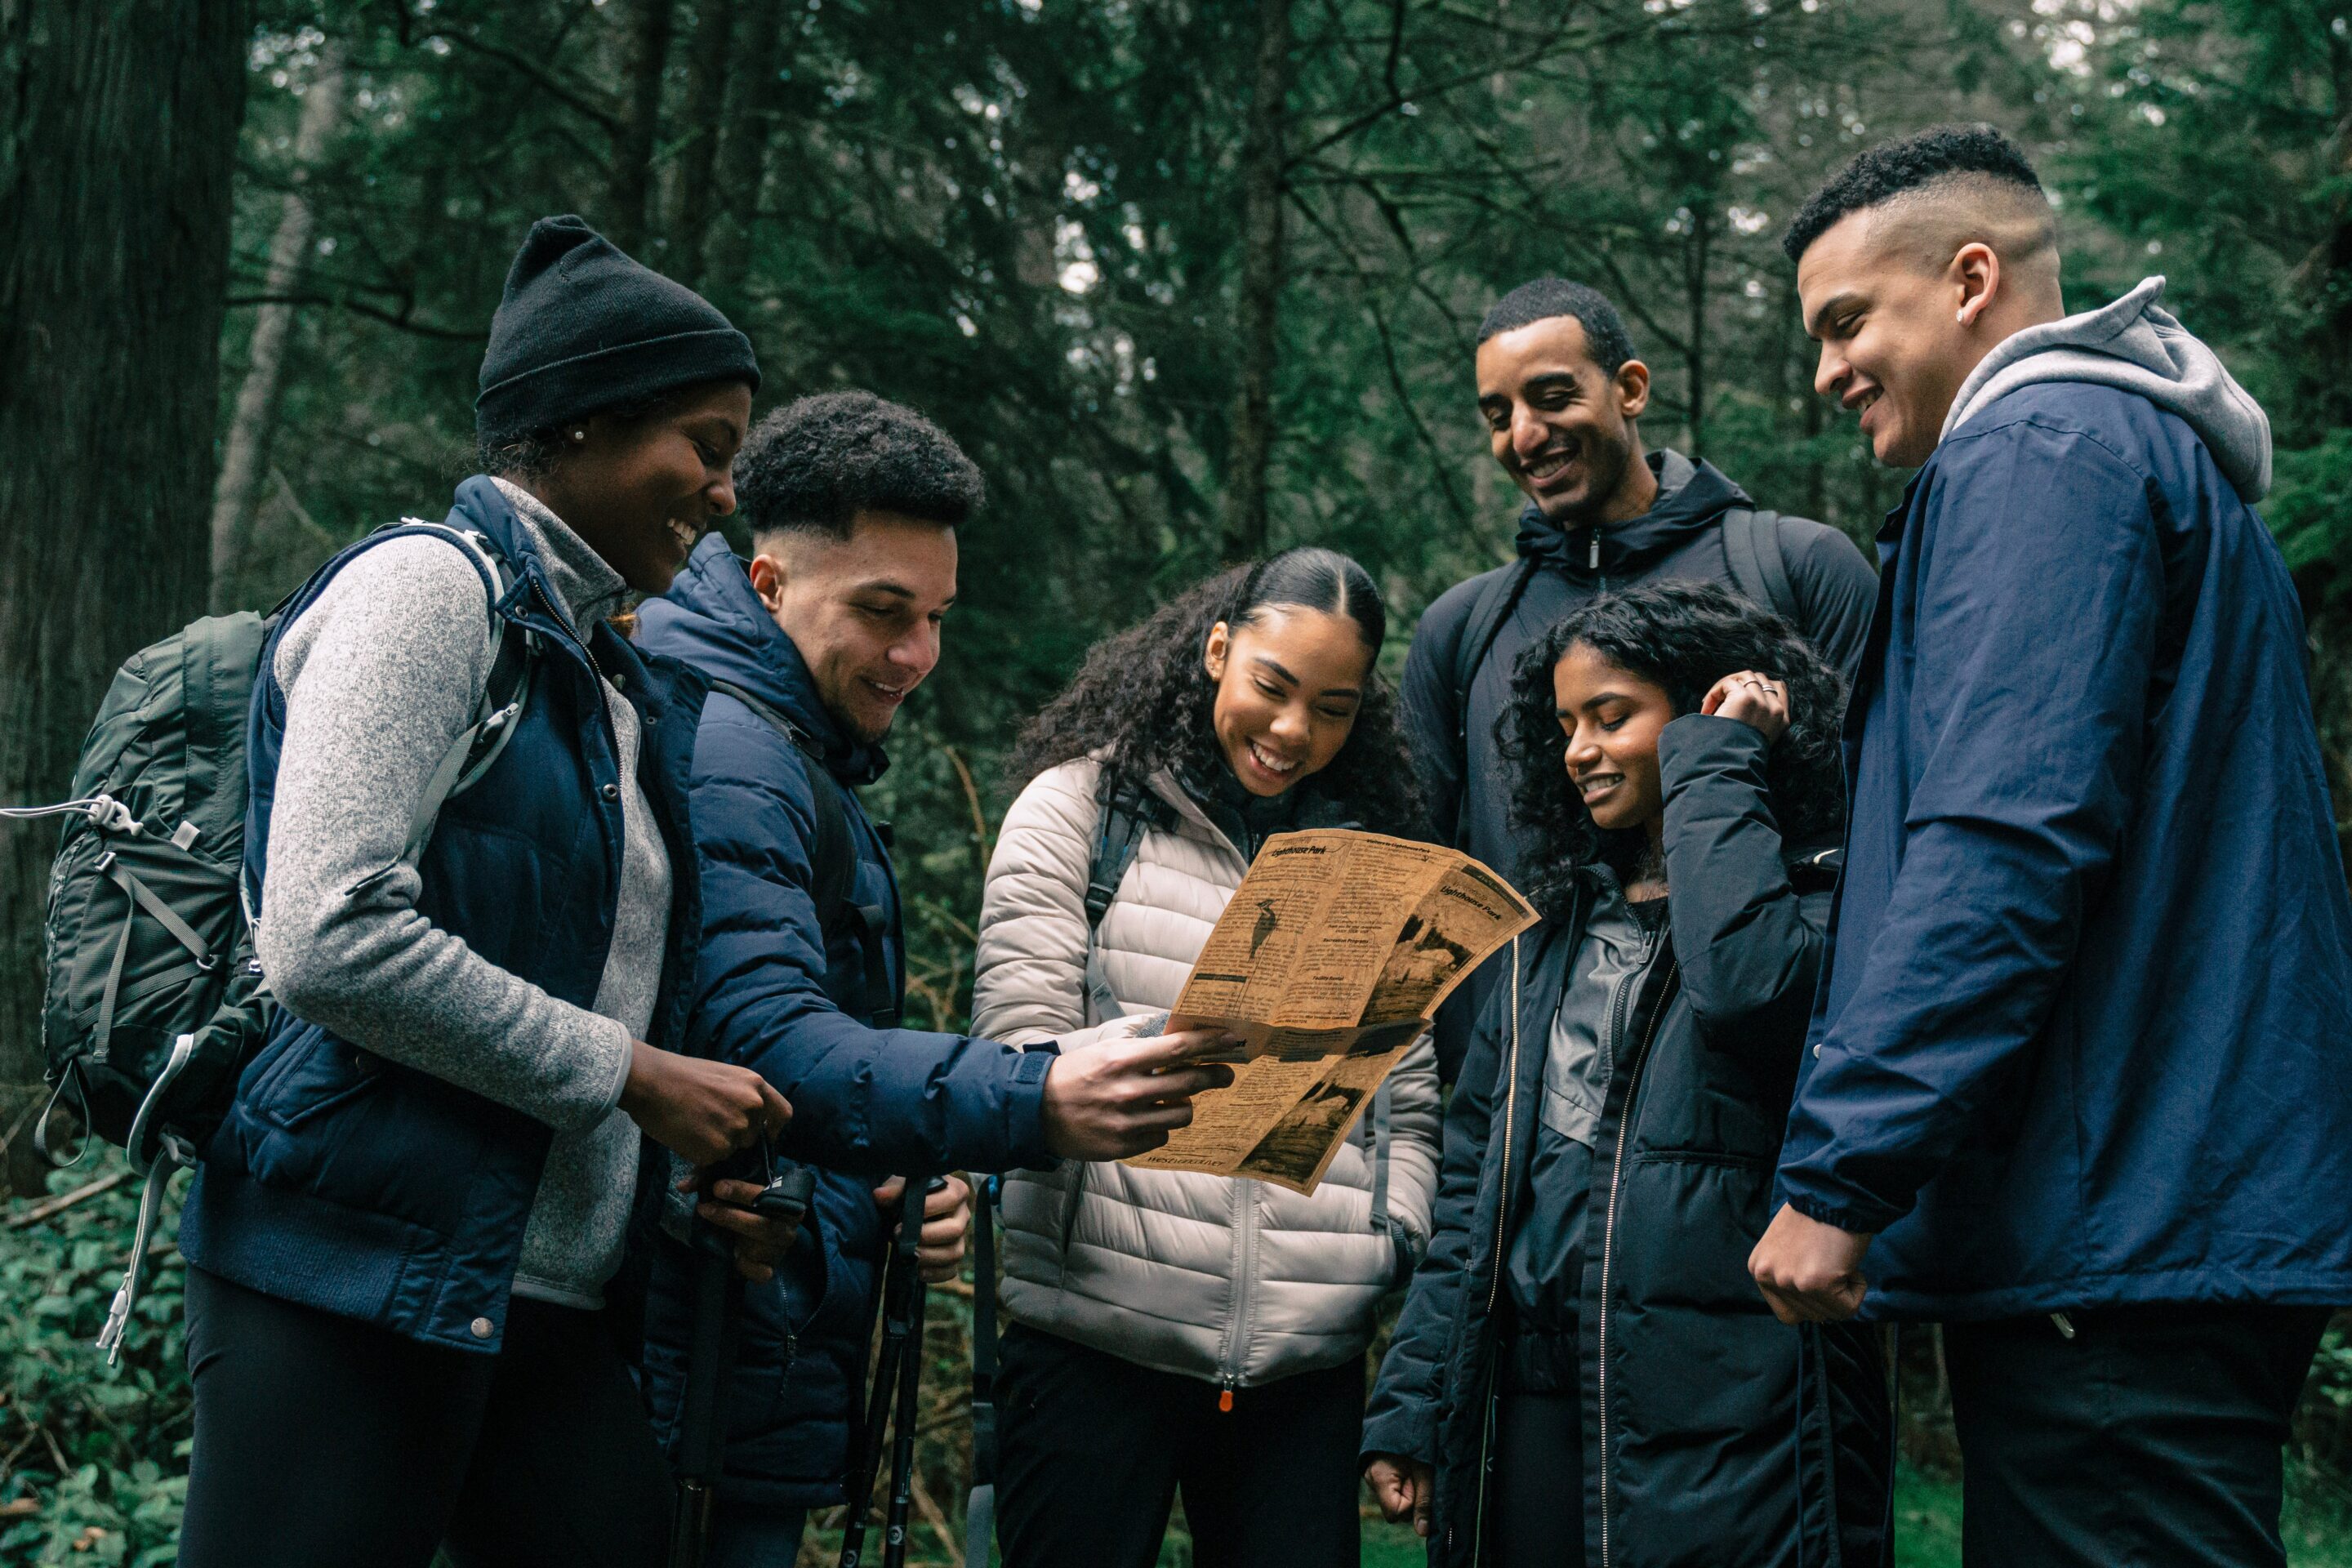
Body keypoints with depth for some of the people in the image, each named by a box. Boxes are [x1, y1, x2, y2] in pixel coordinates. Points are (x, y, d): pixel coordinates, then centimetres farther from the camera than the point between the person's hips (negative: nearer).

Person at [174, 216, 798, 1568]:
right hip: (360, 1286, -8)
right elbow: (330, 940, -20)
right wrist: (630, 1077, -13)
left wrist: (700, 1173, 4)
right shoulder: (430, 587, -8)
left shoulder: (612, 675, 18)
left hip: (556, 1306, 9)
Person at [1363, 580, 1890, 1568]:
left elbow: (1745, 990, -28)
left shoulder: (1810, 896, -3)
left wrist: (1714, 771, -12)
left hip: (1724, 1419, -6)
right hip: (1529, 1405, 6)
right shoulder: (1556, 925, 16)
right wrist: (1409, 1405, 10)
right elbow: (1474, 1174, 16)